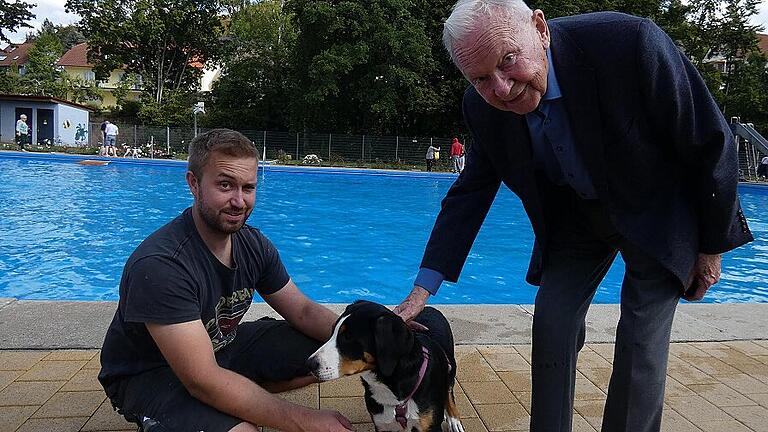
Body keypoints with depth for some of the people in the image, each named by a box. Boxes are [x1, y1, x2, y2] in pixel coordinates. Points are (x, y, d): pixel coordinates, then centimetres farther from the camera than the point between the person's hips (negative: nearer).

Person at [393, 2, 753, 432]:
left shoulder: (630, 42, -33)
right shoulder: (484, 107, -19)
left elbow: (711, 145, -21)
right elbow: (469, 195, -7)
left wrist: (711, 248, -10)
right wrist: (422, 290, -11)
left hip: (659, 211, -3)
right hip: (576, 215, 4)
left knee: (641, 339, -6)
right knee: (552, 322, 0)